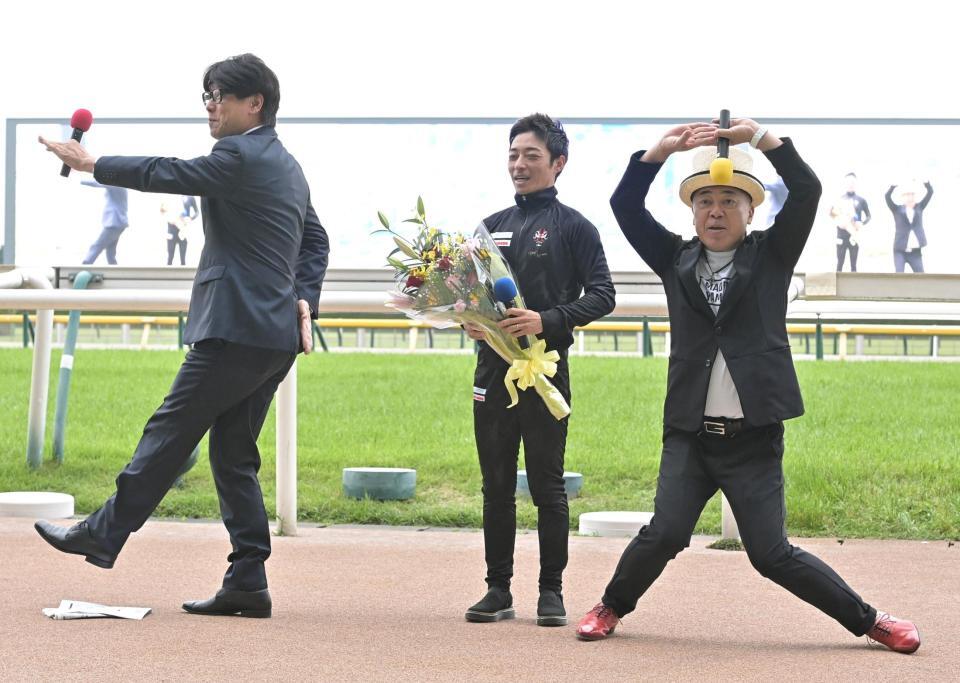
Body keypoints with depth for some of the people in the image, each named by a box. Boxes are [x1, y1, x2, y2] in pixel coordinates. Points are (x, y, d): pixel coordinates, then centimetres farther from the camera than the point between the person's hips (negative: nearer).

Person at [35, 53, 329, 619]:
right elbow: (316, 240, 24)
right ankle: (248, 582, 6)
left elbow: (167, 175, -10)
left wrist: (91, 164, 0)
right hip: (277, 335, 10)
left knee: (170, 432, -2)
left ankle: (105, 534, 5)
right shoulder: (286, 165, 20)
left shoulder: (241, 156, -12)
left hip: (237, 329, -10)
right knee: (234, 455, 9)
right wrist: (304, 299, 13)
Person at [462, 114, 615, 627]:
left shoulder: (573, 228, 0)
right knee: (496, 484, 6)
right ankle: (498, 589, 12)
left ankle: (551, 590, 6)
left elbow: (601, 295, -6)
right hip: (493, 367, 5)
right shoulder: (492, 227, 15)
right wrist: (469, 320, -2)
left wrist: (547, 321, -19)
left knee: (547, 484, -1)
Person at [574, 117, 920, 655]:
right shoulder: (676, 259, 10)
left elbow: (807, 191, -7)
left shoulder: (770, 255, 5)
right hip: (689, 434, 2)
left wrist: (759, 136, -12)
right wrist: (664, 149, -8)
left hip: (754, 438, -2)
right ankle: (612, 608, 12)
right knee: (665, 533, -14)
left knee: (772, 554, -3)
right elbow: (625, 205, 1)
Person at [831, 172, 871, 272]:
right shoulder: (840, 198, 6)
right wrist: (837, 221, -12)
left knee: (853, 264, 4)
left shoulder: (861, 200, 4)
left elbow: (868, 216, 9)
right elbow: (832, 213, 8)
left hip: (854, 236, 0)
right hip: (841, 235, 0)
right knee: (840, 263, 0)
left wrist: (862, 223, -11)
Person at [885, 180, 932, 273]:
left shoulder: (919, 207, 8)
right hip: (900, 251, -3)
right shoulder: (898, 209, 1)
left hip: (915, 251, 3)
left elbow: (930, 192, -1)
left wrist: (926, 182, -19)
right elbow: (887, 196, -14)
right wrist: (893, 185, -30)